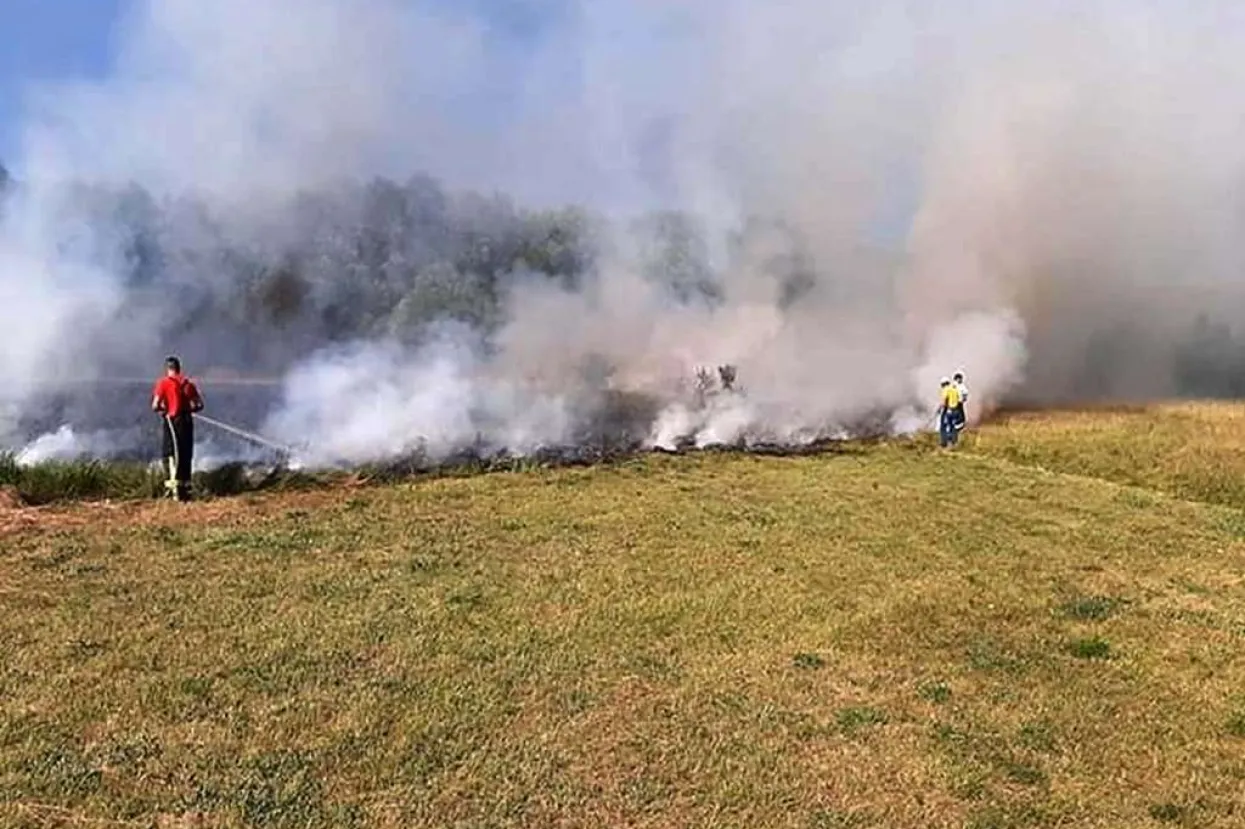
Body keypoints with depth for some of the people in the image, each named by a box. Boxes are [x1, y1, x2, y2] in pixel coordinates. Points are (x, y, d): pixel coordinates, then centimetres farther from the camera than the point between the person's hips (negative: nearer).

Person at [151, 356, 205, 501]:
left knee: (170, 454, -1)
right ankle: (185, 487, 16)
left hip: (172, 421, -4)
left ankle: (174, 482, -18)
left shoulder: (163, 383, -2)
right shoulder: (188, 383, 9)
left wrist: (162, 410, 11)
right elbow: (199, 405, 7)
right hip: (187, 421, 4)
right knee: (186, 455, 11)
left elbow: (155, 406, -9)